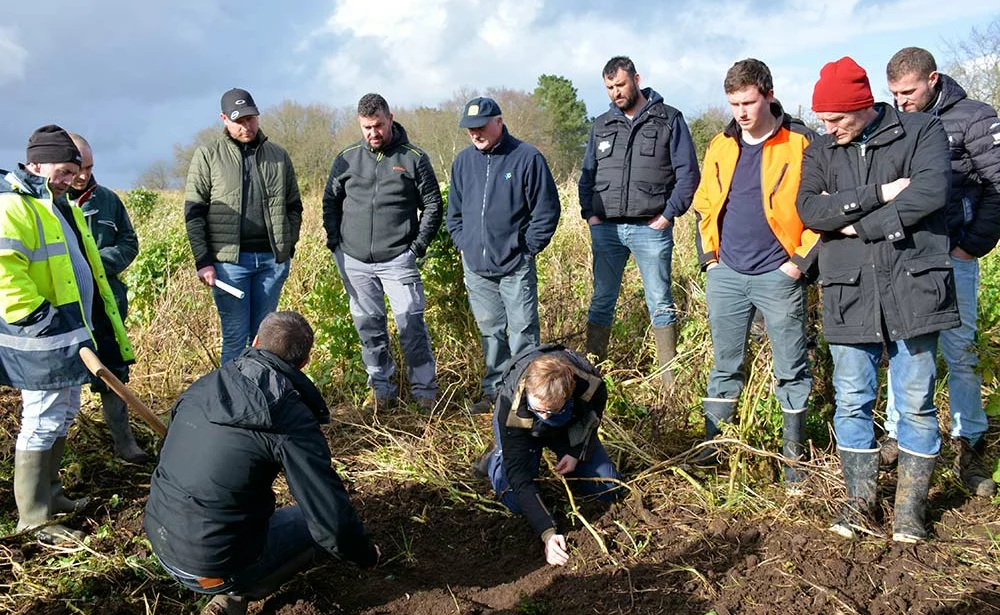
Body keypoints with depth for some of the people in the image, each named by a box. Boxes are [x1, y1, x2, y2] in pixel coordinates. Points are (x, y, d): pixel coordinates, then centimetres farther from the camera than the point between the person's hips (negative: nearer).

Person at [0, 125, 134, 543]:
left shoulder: (59, 206, 18)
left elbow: (83, 264, 26)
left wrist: (102, 324, 23)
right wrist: (39, 315, -26)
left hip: (72, 335, 10)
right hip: (41, 343, -10)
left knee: (62, 418, 19)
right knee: (42, 423, -2)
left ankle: (50, 493, 34)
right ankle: (34, 517, 9)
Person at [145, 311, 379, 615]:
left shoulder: (204, 386, 0)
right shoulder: (292, 420, -18)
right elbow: (332, 519, -19)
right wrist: (366, 555, 2)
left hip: (160, 543, 7)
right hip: (214, 566, -6)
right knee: (314, 522, 13)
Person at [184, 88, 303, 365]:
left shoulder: (278, 156, 11)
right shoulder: (208, 156, 3)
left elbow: (294, 206, 15)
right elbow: (194, 213, 0)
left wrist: (288, 247, 5)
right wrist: (203, 261, -6)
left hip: (272, 259, 3)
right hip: (229, 260, -2)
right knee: (235, 337, 0)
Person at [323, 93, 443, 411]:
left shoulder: (414, 158, 1)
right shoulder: (347, 158, 7)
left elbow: (433, 205, 5)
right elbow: (330, 201, 17)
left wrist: (419, 245, -3)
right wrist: (335, 242, 6)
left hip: (398, 260, -3)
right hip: (354, 262, 3)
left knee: (412, 325, -5)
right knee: (369, 328, 9)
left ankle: (425, 390, 8)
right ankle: (382, 388, 22)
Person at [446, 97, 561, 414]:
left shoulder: (527, 158, -8)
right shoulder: (463, 160, 8)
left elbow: (547, 210, -6)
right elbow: (454, 210, 18)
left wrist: (528, 249, -8)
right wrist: (463, 243, 7)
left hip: (516, 267, -5)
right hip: (475, 267, 5)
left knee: (522, 331, 0)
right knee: (490, 332, 14)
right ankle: (494, 391, 25)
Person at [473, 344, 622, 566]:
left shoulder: (592, 384, -38)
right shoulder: (511, 410, -43)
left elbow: (593, 415, -9)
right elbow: (520, 480, -39)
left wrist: (577, 452, -21)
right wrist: (547, 533, -48)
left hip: (571, 426, 3)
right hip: (523, 433, -2)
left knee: (610, 490, -6)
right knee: (517, 502, -20)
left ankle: (565, 464, 22)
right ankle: (495, 459, 12)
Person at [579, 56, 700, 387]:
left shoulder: (669, 120, 2)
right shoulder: (602, 124, 14)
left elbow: (688, 173, -1)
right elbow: (587, 174, 17)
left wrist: (669, 213, -9)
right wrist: (589, 213, 3)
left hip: (651, 229, -3)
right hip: (605, 228, 4)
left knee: (660, 304, 5)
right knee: (601, 302, 8)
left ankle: (669, 378, 14)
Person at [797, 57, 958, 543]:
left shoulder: (921, 132, 3)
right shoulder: (820, 152, 11)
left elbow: (931, 191, -15)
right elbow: (809, 210, -6)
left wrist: (856, 223, -11)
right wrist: (878, 195, -14)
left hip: (913, 289, -2)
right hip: (849, 295, 3)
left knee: (915, 403, 5)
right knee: (851, 402, 6)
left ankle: (911, 505, 20)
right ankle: (860, 499, 20)